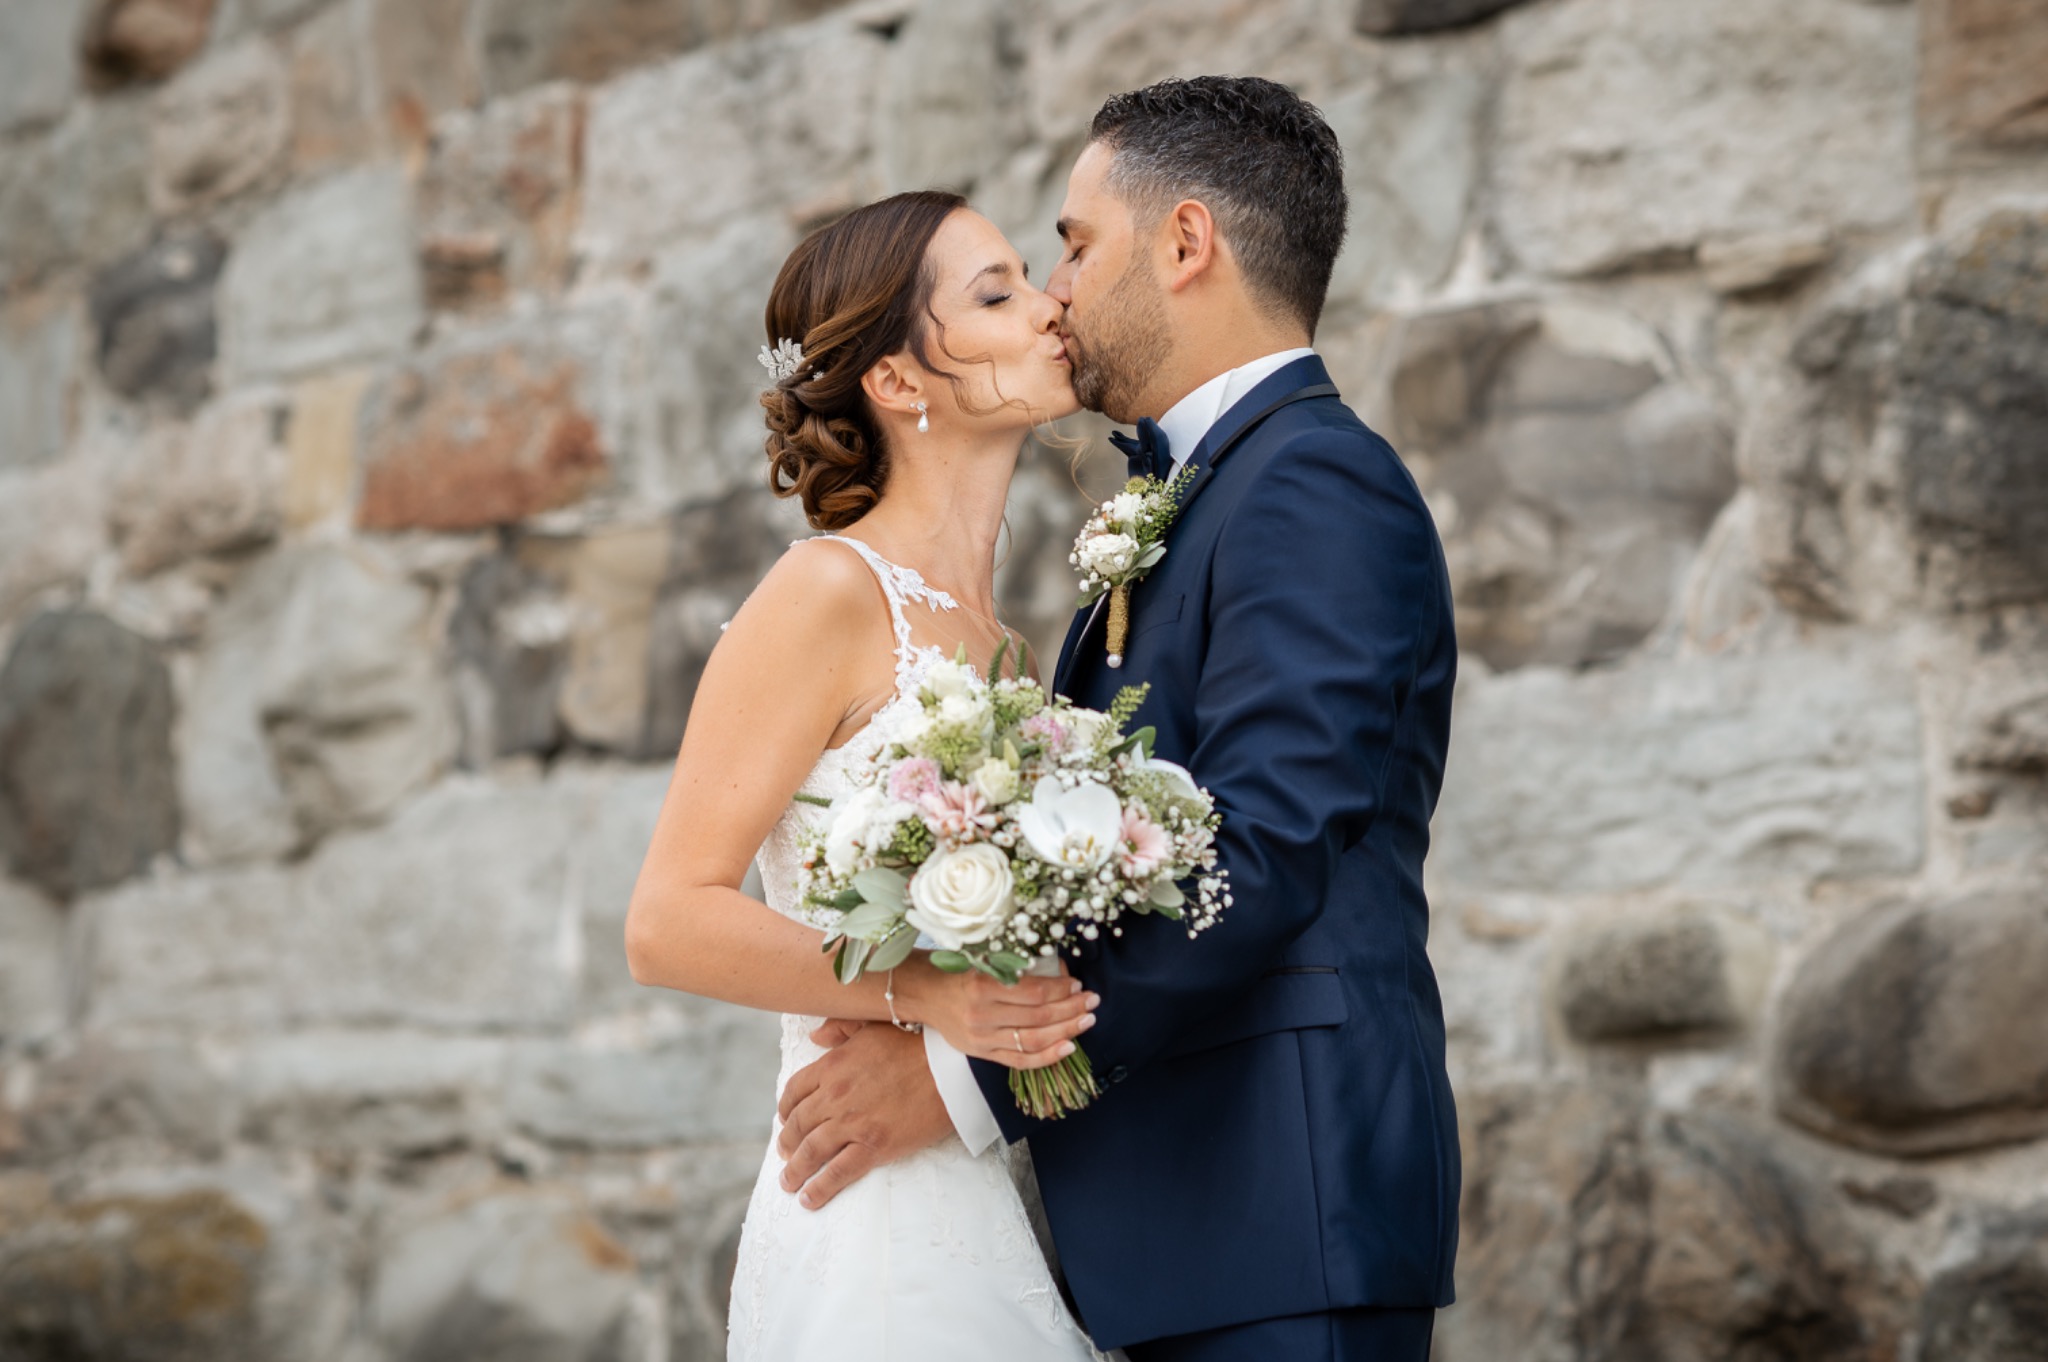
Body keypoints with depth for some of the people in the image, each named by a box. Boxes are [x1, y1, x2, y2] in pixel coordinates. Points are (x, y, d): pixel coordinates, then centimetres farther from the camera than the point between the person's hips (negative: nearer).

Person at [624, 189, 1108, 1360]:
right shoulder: (830, 594, -7)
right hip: (884, 1239, -7)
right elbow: (671, 923, -14)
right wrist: (917, 993, -24)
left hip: (1009, 1240, 7)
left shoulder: (1002, 642, 15)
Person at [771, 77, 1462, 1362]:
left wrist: (969, 1078, -18)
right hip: (1184, 1221, 9)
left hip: (1279, 1217, -9)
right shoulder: (1207, 497, 21)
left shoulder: (1313, 484, -11)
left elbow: (1261, 855, -21)